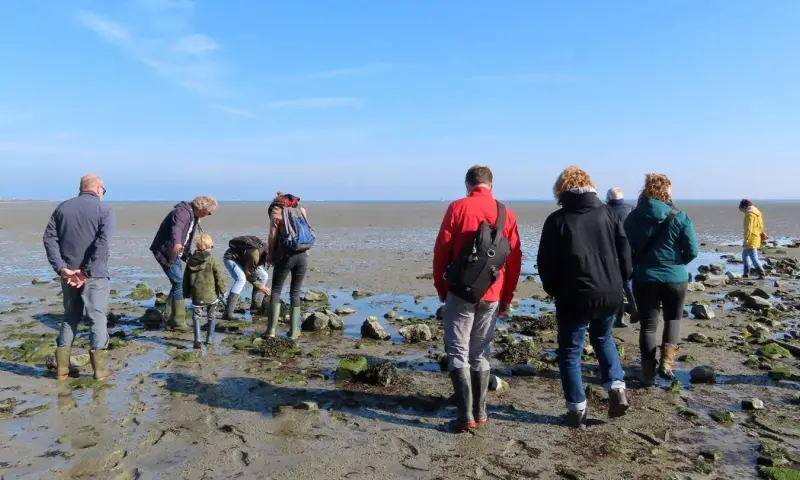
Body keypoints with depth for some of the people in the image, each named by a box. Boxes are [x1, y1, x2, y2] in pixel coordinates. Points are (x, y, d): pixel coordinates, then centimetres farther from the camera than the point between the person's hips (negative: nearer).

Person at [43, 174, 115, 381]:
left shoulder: (63, 208, 11)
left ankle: (62, 368, 19)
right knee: (97, 318, 2)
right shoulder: (104, 209, -4)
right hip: (94, 275, -5)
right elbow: (103, 243, -17)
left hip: (68, 274, 5)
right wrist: (87, 271, -17)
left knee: (70, 318, 16)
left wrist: (61, 268, -7)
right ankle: (99, 369, 3)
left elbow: (49, 238, 1)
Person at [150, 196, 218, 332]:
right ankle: (178, 323, -4)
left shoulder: (194, 217, 14)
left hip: (175, 253, 10)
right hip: (166, 252, -10)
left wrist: (188, 255, 22)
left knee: (178, 284, 11)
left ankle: (171, 321, 20)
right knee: (179, 284, -11)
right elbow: (177, 227, -39)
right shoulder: (183, 211, -18)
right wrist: (176, 243, -56)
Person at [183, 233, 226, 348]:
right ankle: (209, 339, 17)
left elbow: (186, 279, 11)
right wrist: (222, 290, 5)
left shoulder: (190, 261, 3)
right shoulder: (213, 261, -12)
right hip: (211, 295, -2)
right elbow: (219, 278, -10)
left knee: (196, 316, 10)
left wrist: (186, 293, 22)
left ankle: (197, 339, -3)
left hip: (196, 296, 2)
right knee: (212, 317, 14)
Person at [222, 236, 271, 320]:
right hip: (231, 257, -9)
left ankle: (255, 306, 13)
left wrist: (264, 289, 4)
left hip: (243, 258, 9)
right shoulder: (255, 254, -38)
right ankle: (228, 313, -34)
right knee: (241, 279, -32)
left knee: (263, 276, 3)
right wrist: (260, 286, -17)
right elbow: (247, 274, -24)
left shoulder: (265, 249, -10)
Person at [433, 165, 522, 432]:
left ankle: (466, 415, 0)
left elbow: (441, 251, -6)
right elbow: (514, 259, 5)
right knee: (480, 354, 15)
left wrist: (441, 287, 6)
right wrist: (507, 297, 13)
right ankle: (480, 412, 20)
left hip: (461, 292, -3)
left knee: (458, 353, 4)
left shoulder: (457, 208, -5)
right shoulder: (506, 213, 5)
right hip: (491, 296, 4)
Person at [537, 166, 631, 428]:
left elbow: (545, 262, -5)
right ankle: (617, 389, 17)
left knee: (570, 352, 9)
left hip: (575, 297, -4)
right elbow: (624, 250, 5)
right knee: (603, 338, 29)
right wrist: (619, 283, 16)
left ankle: (577, 409, 12)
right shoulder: (606, 212, 4)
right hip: (609, 294, 5)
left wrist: (554, 291, 10)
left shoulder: (557, 220, -6)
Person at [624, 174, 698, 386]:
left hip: (644, 278, 1)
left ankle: (648, 373, 11)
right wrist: (677, 262, 12)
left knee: (648, 324, 9)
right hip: (675, 277, -1)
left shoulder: (633, 217, -3)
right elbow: (692, 251, -6)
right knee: (673, 318, 20)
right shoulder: (679, 216, -7)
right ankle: (666, 362, 5)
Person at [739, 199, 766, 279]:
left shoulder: (750, 213, -14)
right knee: (745, 254, 20)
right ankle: (746, 274, 25)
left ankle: (761, 274, -14)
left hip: (751, 240, -11)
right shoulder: (757, 212, 16)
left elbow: (749, 227, -22)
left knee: (753, 257, -11)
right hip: (756, 238, 11)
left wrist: (746, 239, -23)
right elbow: (760, 227, 21)